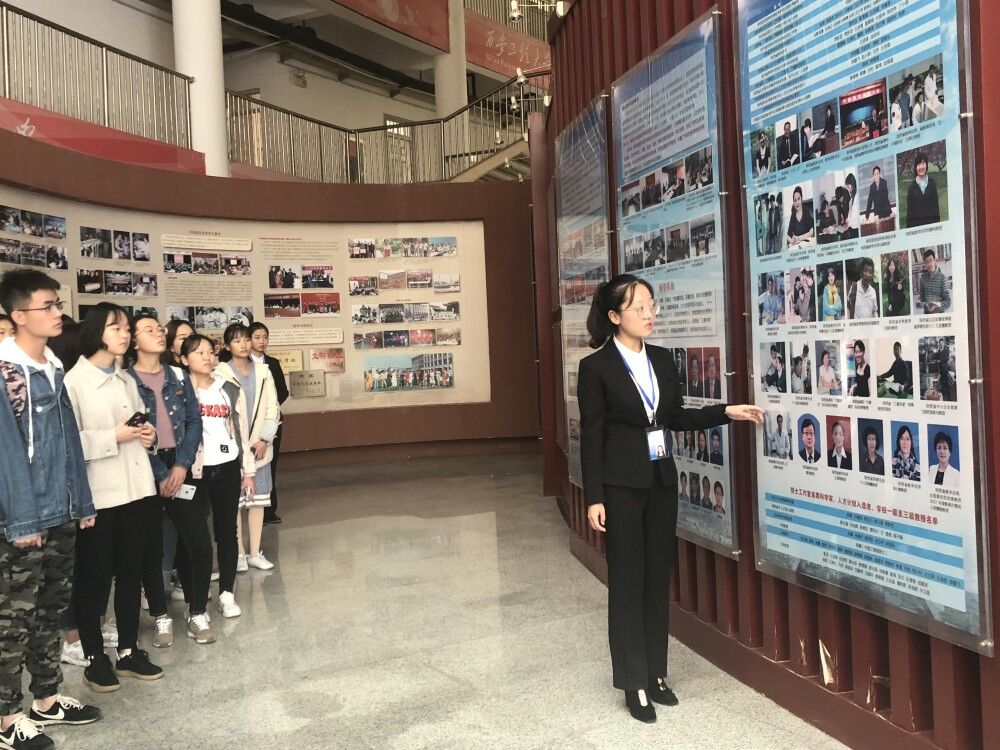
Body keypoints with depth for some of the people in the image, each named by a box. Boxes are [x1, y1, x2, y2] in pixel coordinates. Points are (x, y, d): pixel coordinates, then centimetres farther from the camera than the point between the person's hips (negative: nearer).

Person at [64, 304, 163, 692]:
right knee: (93, 576, 6)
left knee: (130, 572, 13)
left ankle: (128, 650, 25)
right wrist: (114, 437, -19)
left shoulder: (127, 380, 13)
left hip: (137, 488, 7)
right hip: (97, 493, -6)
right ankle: (94, 658, 19)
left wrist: (148, 434, 2)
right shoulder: (74, 380, -9)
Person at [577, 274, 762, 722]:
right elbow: (591, 435, -10)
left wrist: (727, 412, 2)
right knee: (627, 582, 3)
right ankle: (634, 684, 15)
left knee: (659, 578, 12)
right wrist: (594, 498, -12)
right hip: (621, 485, -5)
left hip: (662, 481, 6)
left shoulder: (662, 360, 7)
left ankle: (655, 673, 26)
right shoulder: (595, 367, -9)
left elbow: (676, 418, 13)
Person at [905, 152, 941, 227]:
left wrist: (937, 221, 2)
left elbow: (936, 203, 7)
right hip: (916, 223, -1)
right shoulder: (912, 186, 3)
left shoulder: (931, 182, 6)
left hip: (931, 221, 1)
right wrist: (909, 226, -3)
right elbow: (909, 210, 3)